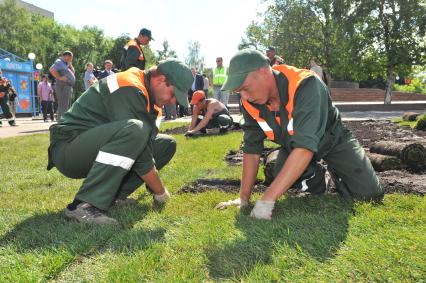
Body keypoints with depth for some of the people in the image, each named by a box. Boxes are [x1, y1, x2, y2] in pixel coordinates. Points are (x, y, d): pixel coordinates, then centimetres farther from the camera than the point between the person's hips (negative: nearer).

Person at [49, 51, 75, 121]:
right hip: (63, 87, -10)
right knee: (63, 107, -13)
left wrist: (70, 65, 12)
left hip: (68, 87, 10)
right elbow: (51, 69, -23)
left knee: (67, 107, 16)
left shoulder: (66, 64, 21)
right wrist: (59, 77, -20)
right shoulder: (59, 62, -7)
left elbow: (73, 72, 24)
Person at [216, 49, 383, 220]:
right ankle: (316, 175, 13)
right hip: (292, 146, 5)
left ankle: (336, 173, 17)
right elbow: (251, 148, -14)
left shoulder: (306, 86, -40)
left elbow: (305, 147, -47)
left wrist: (268, 199, -50)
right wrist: (244, 198, -16)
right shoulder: (250, 102, -21)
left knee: (370, 193, -15)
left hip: (331, 140, -4)